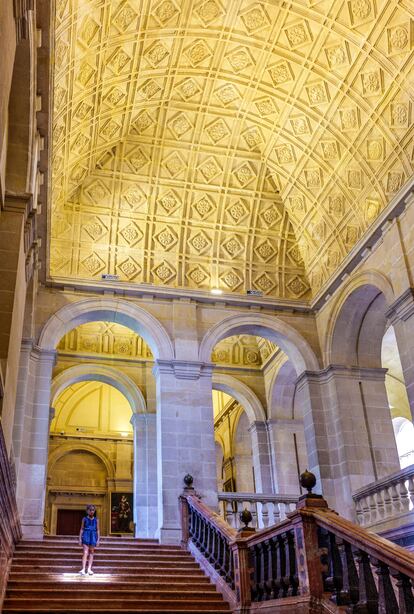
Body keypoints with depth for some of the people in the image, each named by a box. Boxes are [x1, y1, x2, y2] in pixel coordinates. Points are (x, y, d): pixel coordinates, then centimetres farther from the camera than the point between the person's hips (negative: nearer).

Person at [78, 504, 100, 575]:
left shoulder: (96, 520, 8)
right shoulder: (84, 519, 4)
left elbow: (97, 530, 10)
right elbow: (82, 529, 6)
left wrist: (98, 539, 5)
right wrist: (80, 538, 1)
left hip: (93, 536, 2)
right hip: (86, 535, -2)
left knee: (91, 553, 4)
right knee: (85, 552, -12)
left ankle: (89, 569, 6)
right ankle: (83, 569, -19)